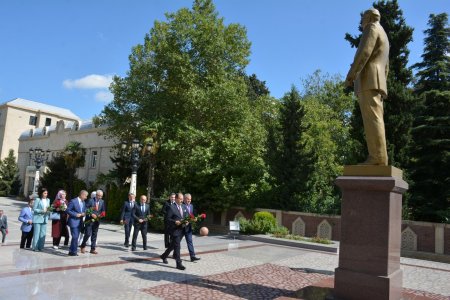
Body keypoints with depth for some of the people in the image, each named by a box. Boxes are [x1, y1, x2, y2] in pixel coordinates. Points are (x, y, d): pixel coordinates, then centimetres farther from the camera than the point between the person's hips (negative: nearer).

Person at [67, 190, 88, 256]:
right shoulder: (73, 201, -11)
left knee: (76, 237, 11)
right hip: (73, 221, -8)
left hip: (79, 222, 8)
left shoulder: (83, 202, 12)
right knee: (75, 237, -10)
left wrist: (83, 214, -3)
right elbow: (68, 210, -11)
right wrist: (76, 214, -18)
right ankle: (74, 251, -1)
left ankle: (71, 251, 20)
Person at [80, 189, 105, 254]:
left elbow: (103, 210, 11)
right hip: (89, 220, -4)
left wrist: (101, 214, -9)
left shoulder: (102, 201, 5)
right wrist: (91, 214, -20)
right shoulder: (90, 200, -8)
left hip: (96, 220, 4)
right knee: (88, 234, -7)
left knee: (94, 235, 8)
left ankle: (93, 249, 15)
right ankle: (83, 246, 17)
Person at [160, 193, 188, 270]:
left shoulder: (184, 207, 12)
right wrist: (175, 222, -24)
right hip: (175, 230, -7)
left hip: (182, 230, 7)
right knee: (177, 246, -7)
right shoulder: (171, 207, -9)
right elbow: (168, 219, -10)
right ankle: (179, 264, -1)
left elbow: (187, 216, 18)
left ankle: (164, 256, 39)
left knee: (173, 245, 19)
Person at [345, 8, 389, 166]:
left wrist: (350, 75, -13)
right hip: (376, 82, 10)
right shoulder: (383, 37, 34)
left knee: (372, 119, -18)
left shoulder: (372, 28, 5)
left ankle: (378, 157, -25)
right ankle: (378, 159, -8)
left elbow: (364, 52, -12)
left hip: (368, 79, -10)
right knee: (375, 120, 0)